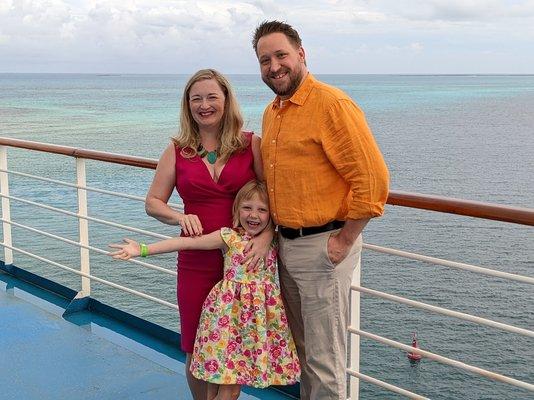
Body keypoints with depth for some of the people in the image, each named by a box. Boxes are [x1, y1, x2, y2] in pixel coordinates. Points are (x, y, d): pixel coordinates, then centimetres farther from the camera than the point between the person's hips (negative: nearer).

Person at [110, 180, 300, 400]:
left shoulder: (272, 242, 6)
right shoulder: (228, 236, -6)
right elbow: (186, 242, -12)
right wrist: (143, 249, -15)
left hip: (261, 316, 3)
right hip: (231, 313, -3)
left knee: (229, 382, 5)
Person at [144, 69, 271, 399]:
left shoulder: (251, 145, 0)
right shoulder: (178, 150, 5)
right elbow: (153, 202, 8)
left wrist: (266, 235, -17)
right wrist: (180, 217, -11)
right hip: (197, 262, 1)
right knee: (196, 350, 8)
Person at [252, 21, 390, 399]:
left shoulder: (331, 104, -15)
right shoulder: (272, 112, 12)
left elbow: (373, 178, -19)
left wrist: (344, 241, -17)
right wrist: (279, 234, 15)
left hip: (323, 246, -8)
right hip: (287, 244, 9)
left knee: (325, 359, 1)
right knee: (303, 349, 21)